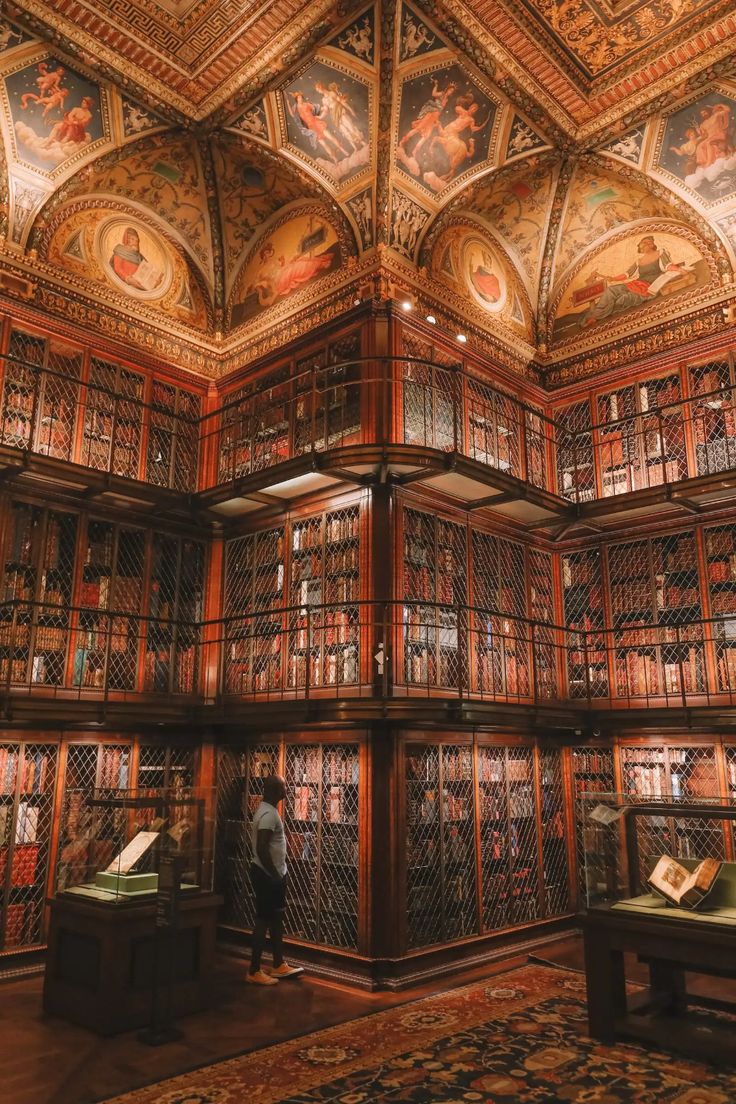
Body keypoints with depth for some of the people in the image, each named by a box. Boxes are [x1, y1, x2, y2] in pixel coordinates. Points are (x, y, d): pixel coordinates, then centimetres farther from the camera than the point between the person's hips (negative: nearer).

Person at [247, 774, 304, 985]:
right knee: (264, 920, -1)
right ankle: (254, 972, 9)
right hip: (267, 875, -10)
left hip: (270, 873, 10)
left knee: (276, 918, 16)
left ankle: (279, 965, 27)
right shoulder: (269, 814, -22)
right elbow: (261, 849, -28)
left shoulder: (267, 810, 10)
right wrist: (275, 876, -22)